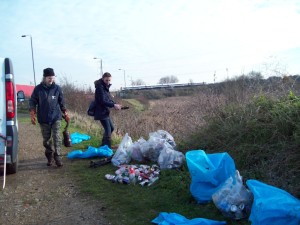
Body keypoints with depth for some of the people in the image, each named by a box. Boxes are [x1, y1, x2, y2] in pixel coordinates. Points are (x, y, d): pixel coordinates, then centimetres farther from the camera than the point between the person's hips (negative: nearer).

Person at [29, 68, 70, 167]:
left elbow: (62, 102, 10)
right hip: (43, 119, 0)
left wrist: (65, 114, 10)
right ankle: (49, 157, 26)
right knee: (46, 140, 9)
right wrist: (33, 114, -7)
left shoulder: (57, 88, 2)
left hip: (56, 118, 0)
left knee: (57, 138, -8)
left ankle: (57, 157, 1)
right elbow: (32, 102, 3)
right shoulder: (38, 89, -1)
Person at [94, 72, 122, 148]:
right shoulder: (100, 87, -16)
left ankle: (104, 145, 32)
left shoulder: (105, 87, 13)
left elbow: (109, 99, 13)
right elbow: (102, 101, -23)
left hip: (105, 112, 10)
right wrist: (113, 105, -24)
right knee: (108, 130, -9)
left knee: (111, 128, 18)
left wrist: (115, 104, -4)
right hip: (101, 112, -10)